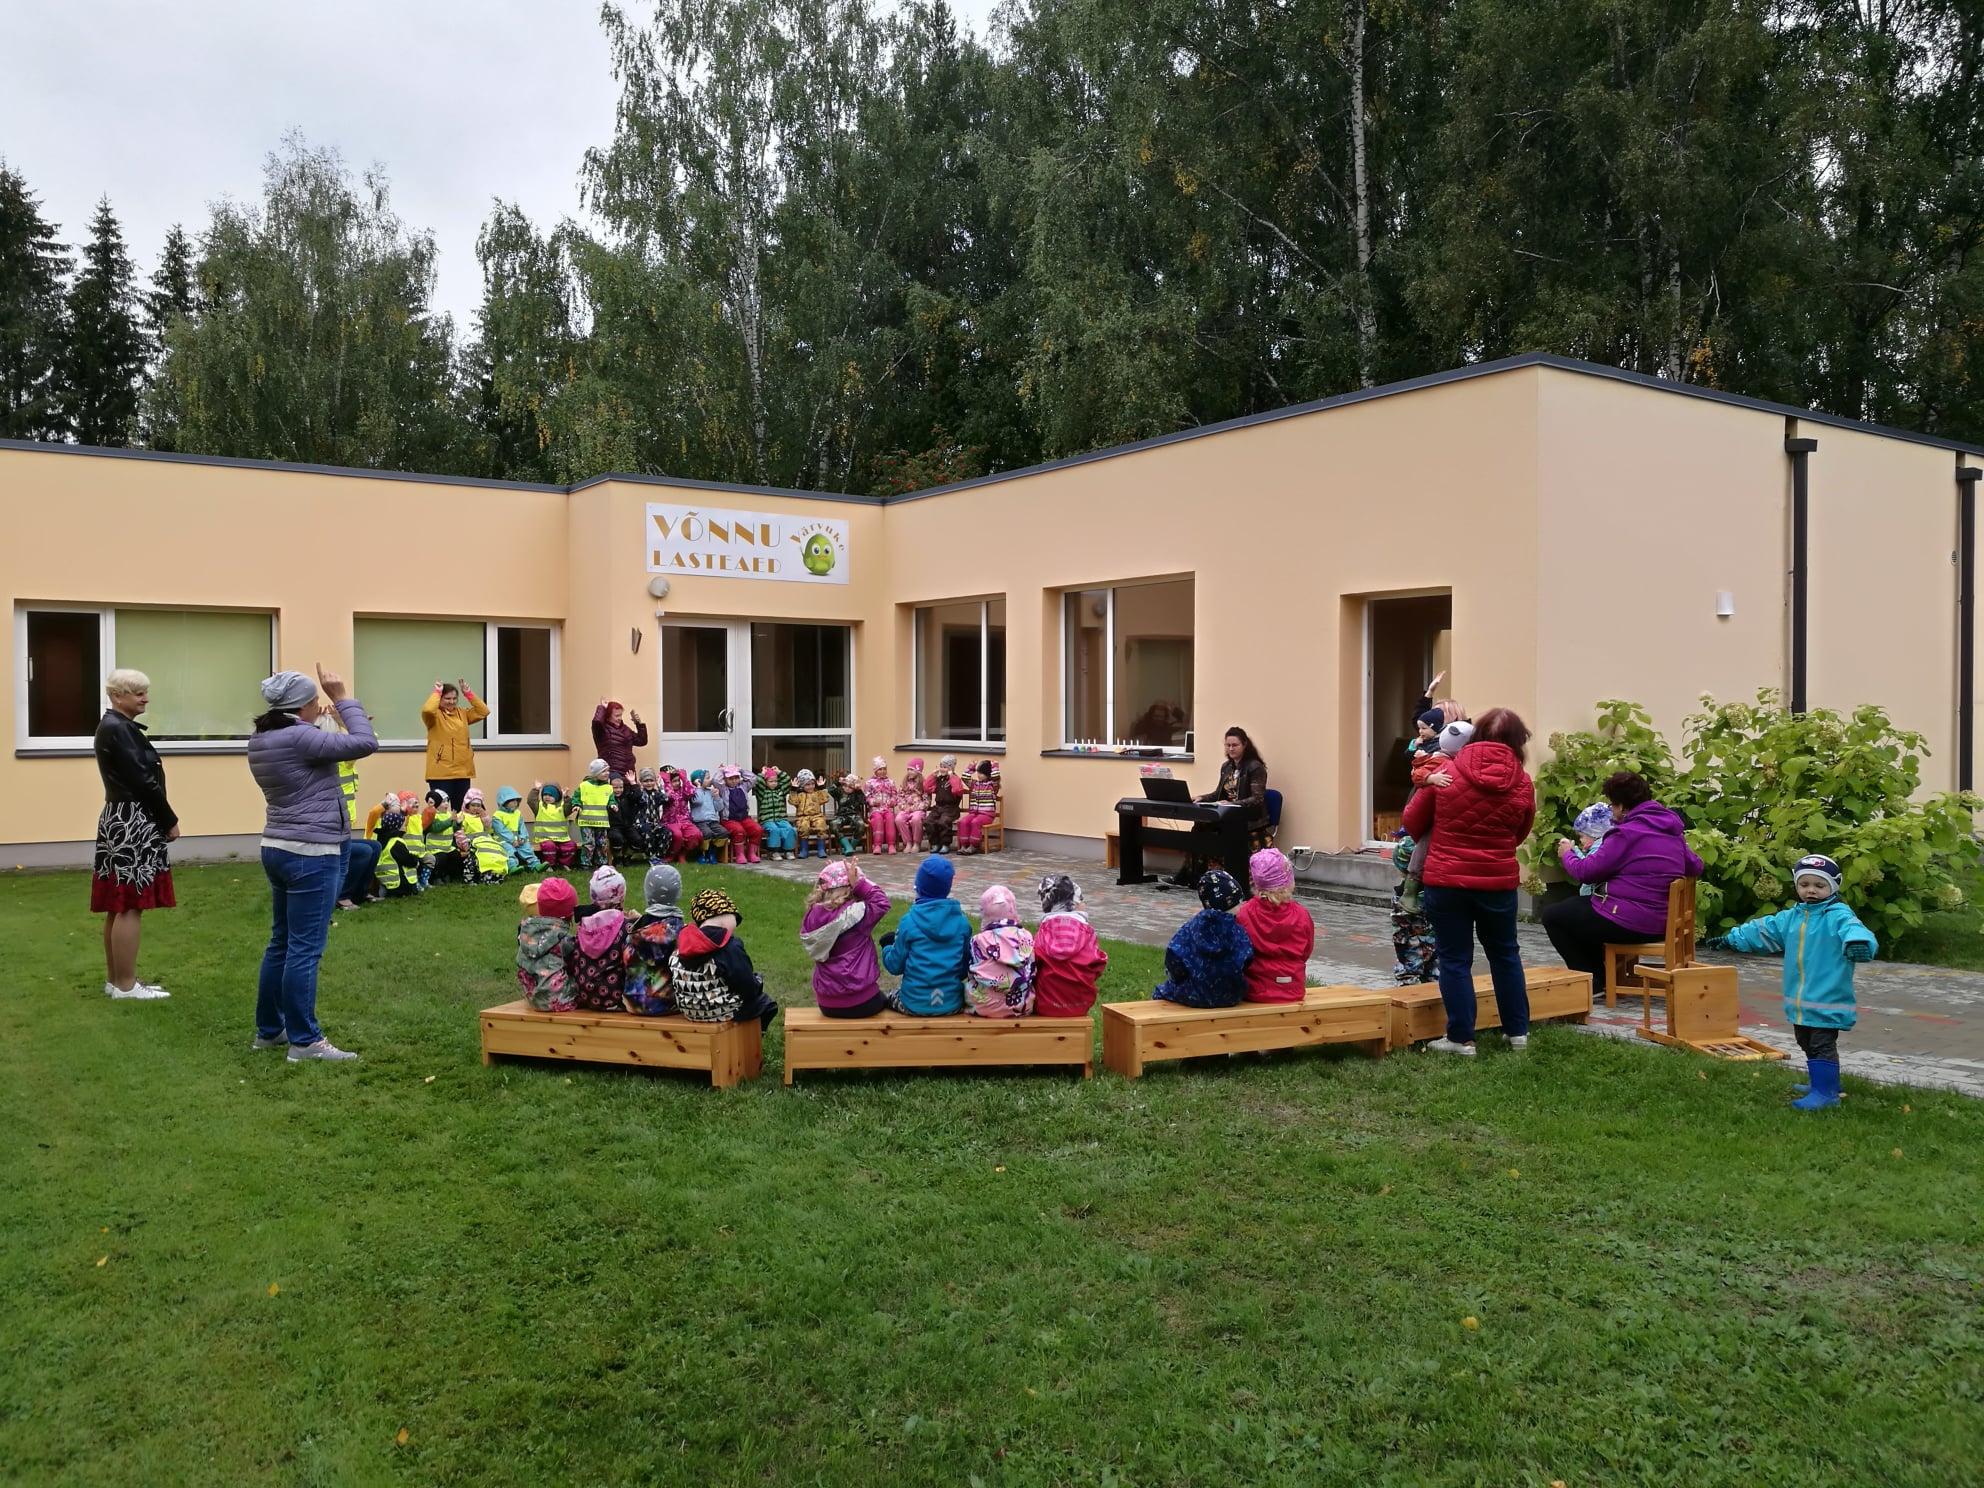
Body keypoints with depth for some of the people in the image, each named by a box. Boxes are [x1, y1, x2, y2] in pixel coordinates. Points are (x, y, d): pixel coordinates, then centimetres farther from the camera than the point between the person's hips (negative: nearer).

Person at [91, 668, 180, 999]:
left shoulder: (115, 726, 16)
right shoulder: (118, 729, -16)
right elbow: (142, 781, -19)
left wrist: (163, 819, 12)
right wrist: (170, 821, -9)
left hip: (122, 822, 11)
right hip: (133, 824, -11)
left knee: (119, 906, 14)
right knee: (130, 907, -5)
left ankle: (115, 979, 22)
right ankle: (125, 985, 0)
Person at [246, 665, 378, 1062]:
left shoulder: (261, 739, 10)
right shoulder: (298, 738, -19)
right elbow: (365, 743, -20)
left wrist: (311, 723, 19)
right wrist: (342, 698, -13)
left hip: (277, 848, 10)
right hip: (311, 854, -10)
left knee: (281, 943, 18)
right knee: (305, 949, -5)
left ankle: (268, 1029, 27)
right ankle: (304, 1041, 0)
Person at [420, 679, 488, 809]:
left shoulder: (462, 713, 13)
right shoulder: (435, 715, -4)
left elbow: (484, 711, 9)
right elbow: (427, 709, -26)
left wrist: (468, 694, 5)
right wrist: (437, 692, -11)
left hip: (463, 771, 6)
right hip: (441, 772, -5)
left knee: (460, 810, 10)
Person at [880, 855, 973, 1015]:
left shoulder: (909, 921, -11)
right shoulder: (961, 921, -5)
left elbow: (895, 966, -3)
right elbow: (967, 966, 3)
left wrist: (887, 949, 18)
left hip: (916, 1004, -2)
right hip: (952, 1003, 2)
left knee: (891, 997, 31)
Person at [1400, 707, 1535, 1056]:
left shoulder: (1445, 773, -7)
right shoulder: (1522, 784, -3)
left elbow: (1412, 822, 2)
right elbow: (1519, 834, 9)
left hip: (1446, 880, -2)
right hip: (1499, 881, 2)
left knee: (1455, 959, 6)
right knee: (1505, 954, 19)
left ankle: (1461, 1038, 9)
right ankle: (1518, 1031, 28)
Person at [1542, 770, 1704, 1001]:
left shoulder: (1627, 833, -18)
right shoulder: (1672, 828, 7)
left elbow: (1585, 872, -13)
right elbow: (1695, 867, 17)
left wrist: (1567, 853, 7)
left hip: (1628, 923, -9)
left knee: (1552, 915, 6)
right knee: (1578, 905, 30)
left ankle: (1594, 983, 5)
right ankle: (1603, 975, 28)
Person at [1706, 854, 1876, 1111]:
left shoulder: (1838, 915, -12)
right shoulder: (1791, 917, 12)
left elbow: (1853, 929, -34)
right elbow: (1762, 930, 23)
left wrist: (1859, 942, -57)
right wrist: (1732, 939, 28)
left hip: (1827, 1000, -8)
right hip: (1799, 1000, 8)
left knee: (1822, 1045, -7)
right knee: (1807, 1043, 18)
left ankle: (1826, 1091, -3)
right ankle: (1821, 1082, 32)